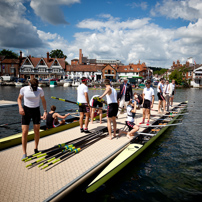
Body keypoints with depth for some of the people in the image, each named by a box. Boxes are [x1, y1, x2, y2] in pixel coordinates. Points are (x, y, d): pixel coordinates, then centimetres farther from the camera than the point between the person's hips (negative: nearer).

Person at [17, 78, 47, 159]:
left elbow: (43, 101, 4)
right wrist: (20, 107, -10)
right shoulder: (23, 89, -8)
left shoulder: (40, 90, -7)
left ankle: (36, 149, 26)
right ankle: (24, 153, 4)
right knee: (24, 132, -6)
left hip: (36, 111, 1)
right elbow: (19, 98, 7)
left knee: (37, 131, 3)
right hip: (26, 110, -1)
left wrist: (45, 111, -4)